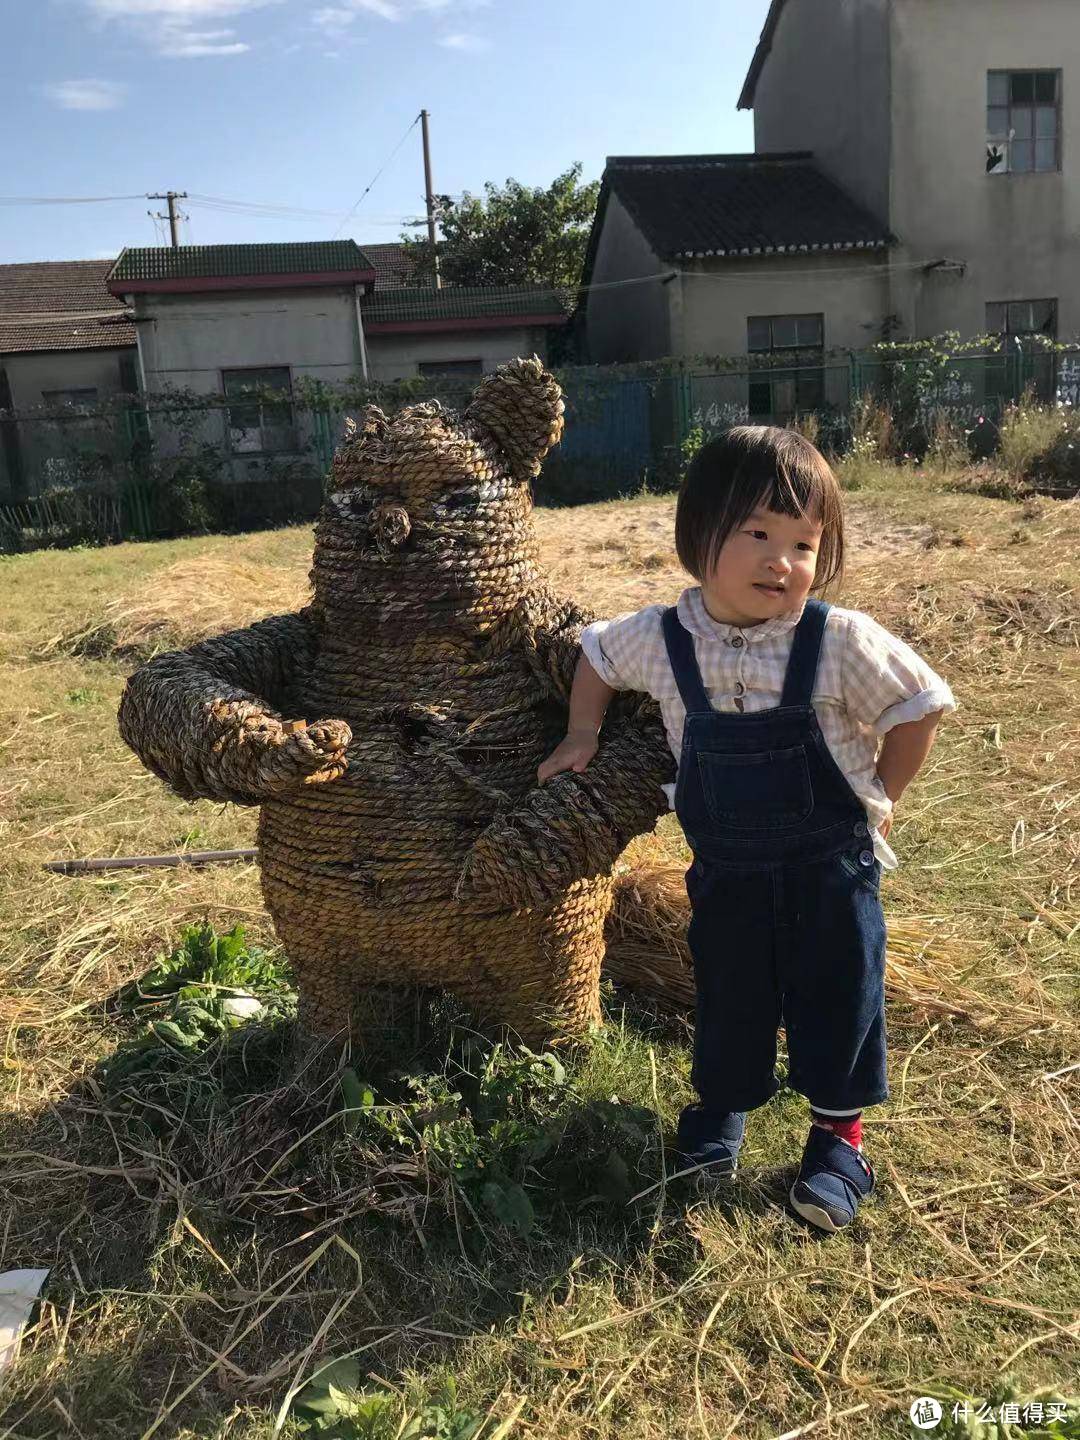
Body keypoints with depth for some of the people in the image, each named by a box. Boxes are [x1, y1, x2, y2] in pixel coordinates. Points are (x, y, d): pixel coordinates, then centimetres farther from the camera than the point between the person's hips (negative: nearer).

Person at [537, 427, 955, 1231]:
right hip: (726, 870, 2)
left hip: (830, 867, -2)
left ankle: (839, 1134, 33)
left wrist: (879, 796, -4)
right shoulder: (661, 639, -11)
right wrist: (583, 738, 7)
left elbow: (918, 706, -7)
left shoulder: (841, 642, -18)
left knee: (838, 999, 11)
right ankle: (724, 1103, 44)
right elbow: (597, 653, 10)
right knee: (727, 997, 17)